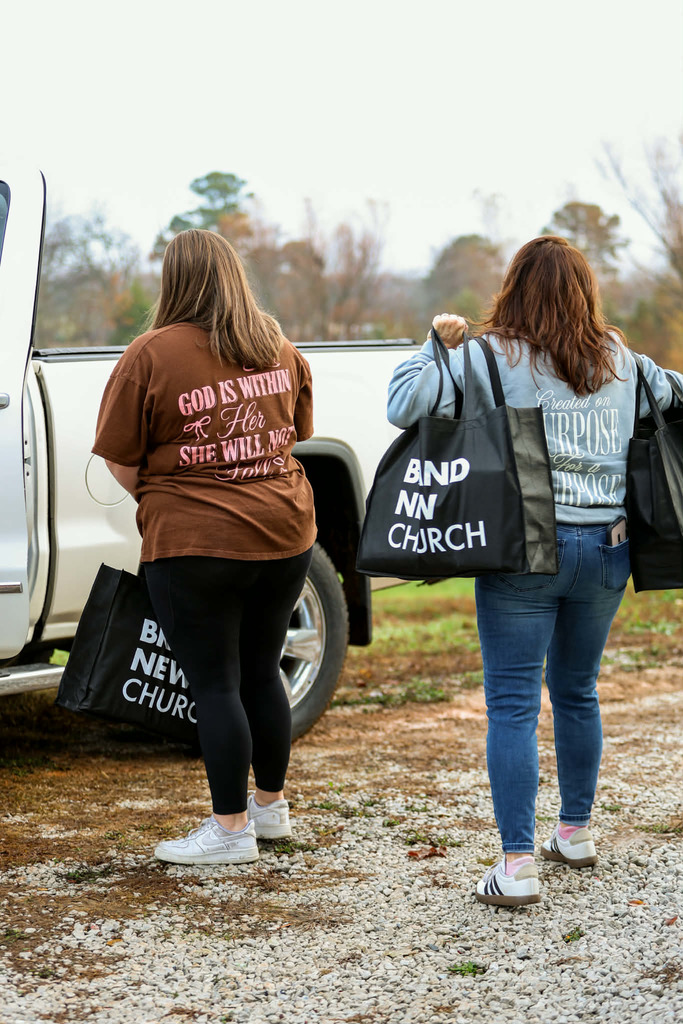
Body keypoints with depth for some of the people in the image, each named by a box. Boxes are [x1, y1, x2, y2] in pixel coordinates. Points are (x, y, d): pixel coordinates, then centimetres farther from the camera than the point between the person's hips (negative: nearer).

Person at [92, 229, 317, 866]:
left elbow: (119, 460, -5)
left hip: (194, 543, -6)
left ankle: (231, 828, 7)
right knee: (261, 673, 18)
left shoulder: (151, 355, -10)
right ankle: (270, 806, 30)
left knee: (215, 686, 1)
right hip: (285, 531, 6)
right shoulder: (279, 348, 7)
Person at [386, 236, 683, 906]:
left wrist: (437, 345, 1)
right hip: (605, 547, 5)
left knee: (512, 703, -3)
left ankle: (517, 864, -8)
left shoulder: (492, 359, -7)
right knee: (576, 692, 20)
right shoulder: (619, 361, 7)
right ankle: (575, 831, 33)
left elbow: (404, 405, -14)